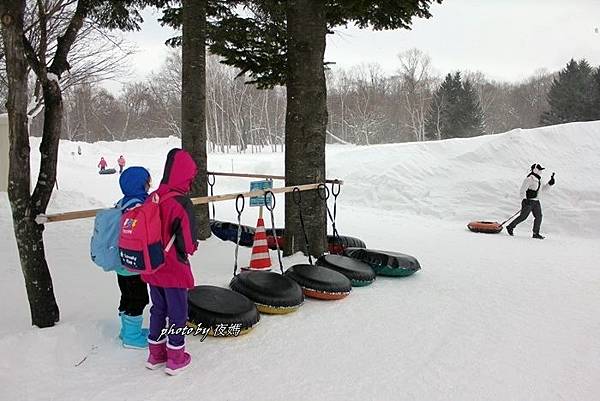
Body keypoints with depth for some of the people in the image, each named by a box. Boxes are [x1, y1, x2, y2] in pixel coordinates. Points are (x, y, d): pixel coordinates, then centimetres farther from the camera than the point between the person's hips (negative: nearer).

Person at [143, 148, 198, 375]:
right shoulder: (182, 203, -23)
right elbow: (188, 244, -21)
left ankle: (156, 354, 36)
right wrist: (193, 247, 0)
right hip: (174, 270, -6)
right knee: (178, 313, 12)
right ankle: (176, 359, 25)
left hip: (152, 269, 6)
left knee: (158, 309, 22)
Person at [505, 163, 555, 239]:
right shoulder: (529, 179, -14)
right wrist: (524, 199, -25)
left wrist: (550, 183, 10)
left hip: (536, 202, 8)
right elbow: (522, 190, -17)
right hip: (528, 201, -8)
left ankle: (536, 233, 6)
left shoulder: (538, 179, 13)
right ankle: (510, 227, 9)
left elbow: (543, 189, 22)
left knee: (539, 216, 1)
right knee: (523, 217, -5)